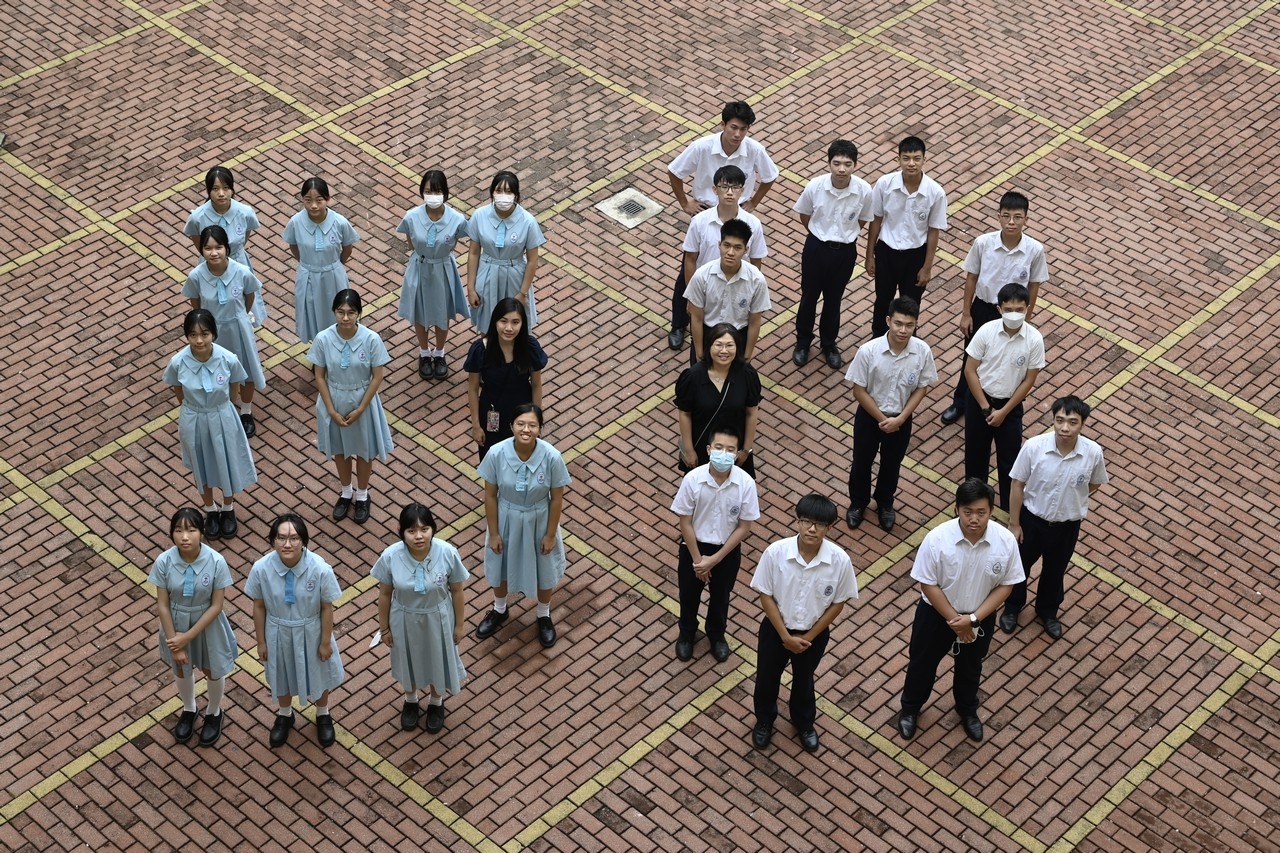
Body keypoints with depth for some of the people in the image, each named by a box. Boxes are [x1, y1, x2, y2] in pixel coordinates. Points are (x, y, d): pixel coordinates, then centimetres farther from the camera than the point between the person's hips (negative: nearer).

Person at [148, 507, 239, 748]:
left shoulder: (216, 562, -28)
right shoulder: (164, 562, -23)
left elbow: (216, 606, -19)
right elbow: (162, 605, -14)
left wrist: (188, 637, -19)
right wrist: (175, 643, -13)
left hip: (207, 624, -1)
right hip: (177, 623, 2)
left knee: (213, 671, 21)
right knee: (181, 669, 26)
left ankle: (214, 713, 51)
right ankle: (188, 710, 56)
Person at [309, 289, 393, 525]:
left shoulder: (371, 339, -22)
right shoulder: (323, 339, -18)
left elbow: (377, 377, -13)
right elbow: (320, 377, -9)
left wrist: (360, 409, -14)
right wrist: (331, 410, -12)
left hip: (362, 401, -1)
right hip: (334, 402, 1)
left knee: (363, 450, 18)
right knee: (339, 449, 22)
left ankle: (362, 496, 42)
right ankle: (346, 493, 46)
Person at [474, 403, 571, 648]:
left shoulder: (551, 457, -27)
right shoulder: (497, 453, -25)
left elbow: (556, 498, -13)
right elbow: (490, 495, -12)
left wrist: (551, 534, -6)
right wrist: (493, 532, -6)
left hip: (538, 520, -1)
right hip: (506, 518, 1)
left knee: (543, 569, 22)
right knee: (501, 566, 25)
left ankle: (544, 616, 51)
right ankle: (499, 610, 55)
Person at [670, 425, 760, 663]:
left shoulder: (745, 483, -24)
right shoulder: (693, 479, -25)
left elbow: (744, 527, -15)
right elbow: (684, 521, -14)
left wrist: (715, 559, -15)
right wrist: (697, 559, -11)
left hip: (728, 550, 0)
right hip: (694, 546, 0)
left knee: (720, 596, 24)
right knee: (689, 595, 23)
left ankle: (716, 635, 52)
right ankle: (686, 634, 51)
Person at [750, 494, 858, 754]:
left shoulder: (840, 560, -25)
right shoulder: (775, 552, -27)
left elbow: (838, 603, -11)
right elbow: (766, 596, -15)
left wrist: (809, 637, -10)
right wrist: (785, 635, -15)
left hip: (814, 634, 0)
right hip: (776, 629, 0)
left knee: (803, 681, 26)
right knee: (767, 678, 22)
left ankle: (804, 723, 55)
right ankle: (764, 721, 52)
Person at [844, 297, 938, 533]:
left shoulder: (923, 351, -22)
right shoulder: (868, 351, -29)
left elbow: (921, 388, -9)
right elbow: (859, 391, -17)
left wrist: (899, 419, -16)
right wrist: (882, 419, -15)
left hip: (901, 419, 1)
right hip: (869, 416, -1)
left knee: (891, 465, 24)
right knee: (861, 462, 21)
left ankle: (885, 504, 50)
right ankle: (858, 502, 48)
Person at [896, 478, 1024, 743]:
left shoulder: (1006, 541, -24)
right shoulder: (937, 539, -30)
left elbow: (1006, 584, -13)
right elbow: (927, 584, -19)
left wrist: (973, 618, -20)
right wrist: (953, 619, -18)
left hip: (980, 617, 2)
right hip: (936, 613, -2)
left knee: (970, 666, 27)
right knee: (923, 663, 22)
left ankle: (967, 709, 55)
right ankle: (910, 708, 50)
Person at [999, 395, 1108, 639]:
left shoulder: (1093, 453, -23)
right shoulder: (1034, 447, -27)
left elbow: (1094, 484, -1)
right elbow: (1018, 485, -13)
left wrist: (1071, 500, -2)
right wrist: (1014, 524, -7)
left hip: (1067, 525, 1)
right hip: (1031, 519, -1)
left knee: (1055, 570, 25)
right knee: (1019, 564, 23)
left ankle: (1048, 611, 53)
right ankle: (1013, 606, 52)